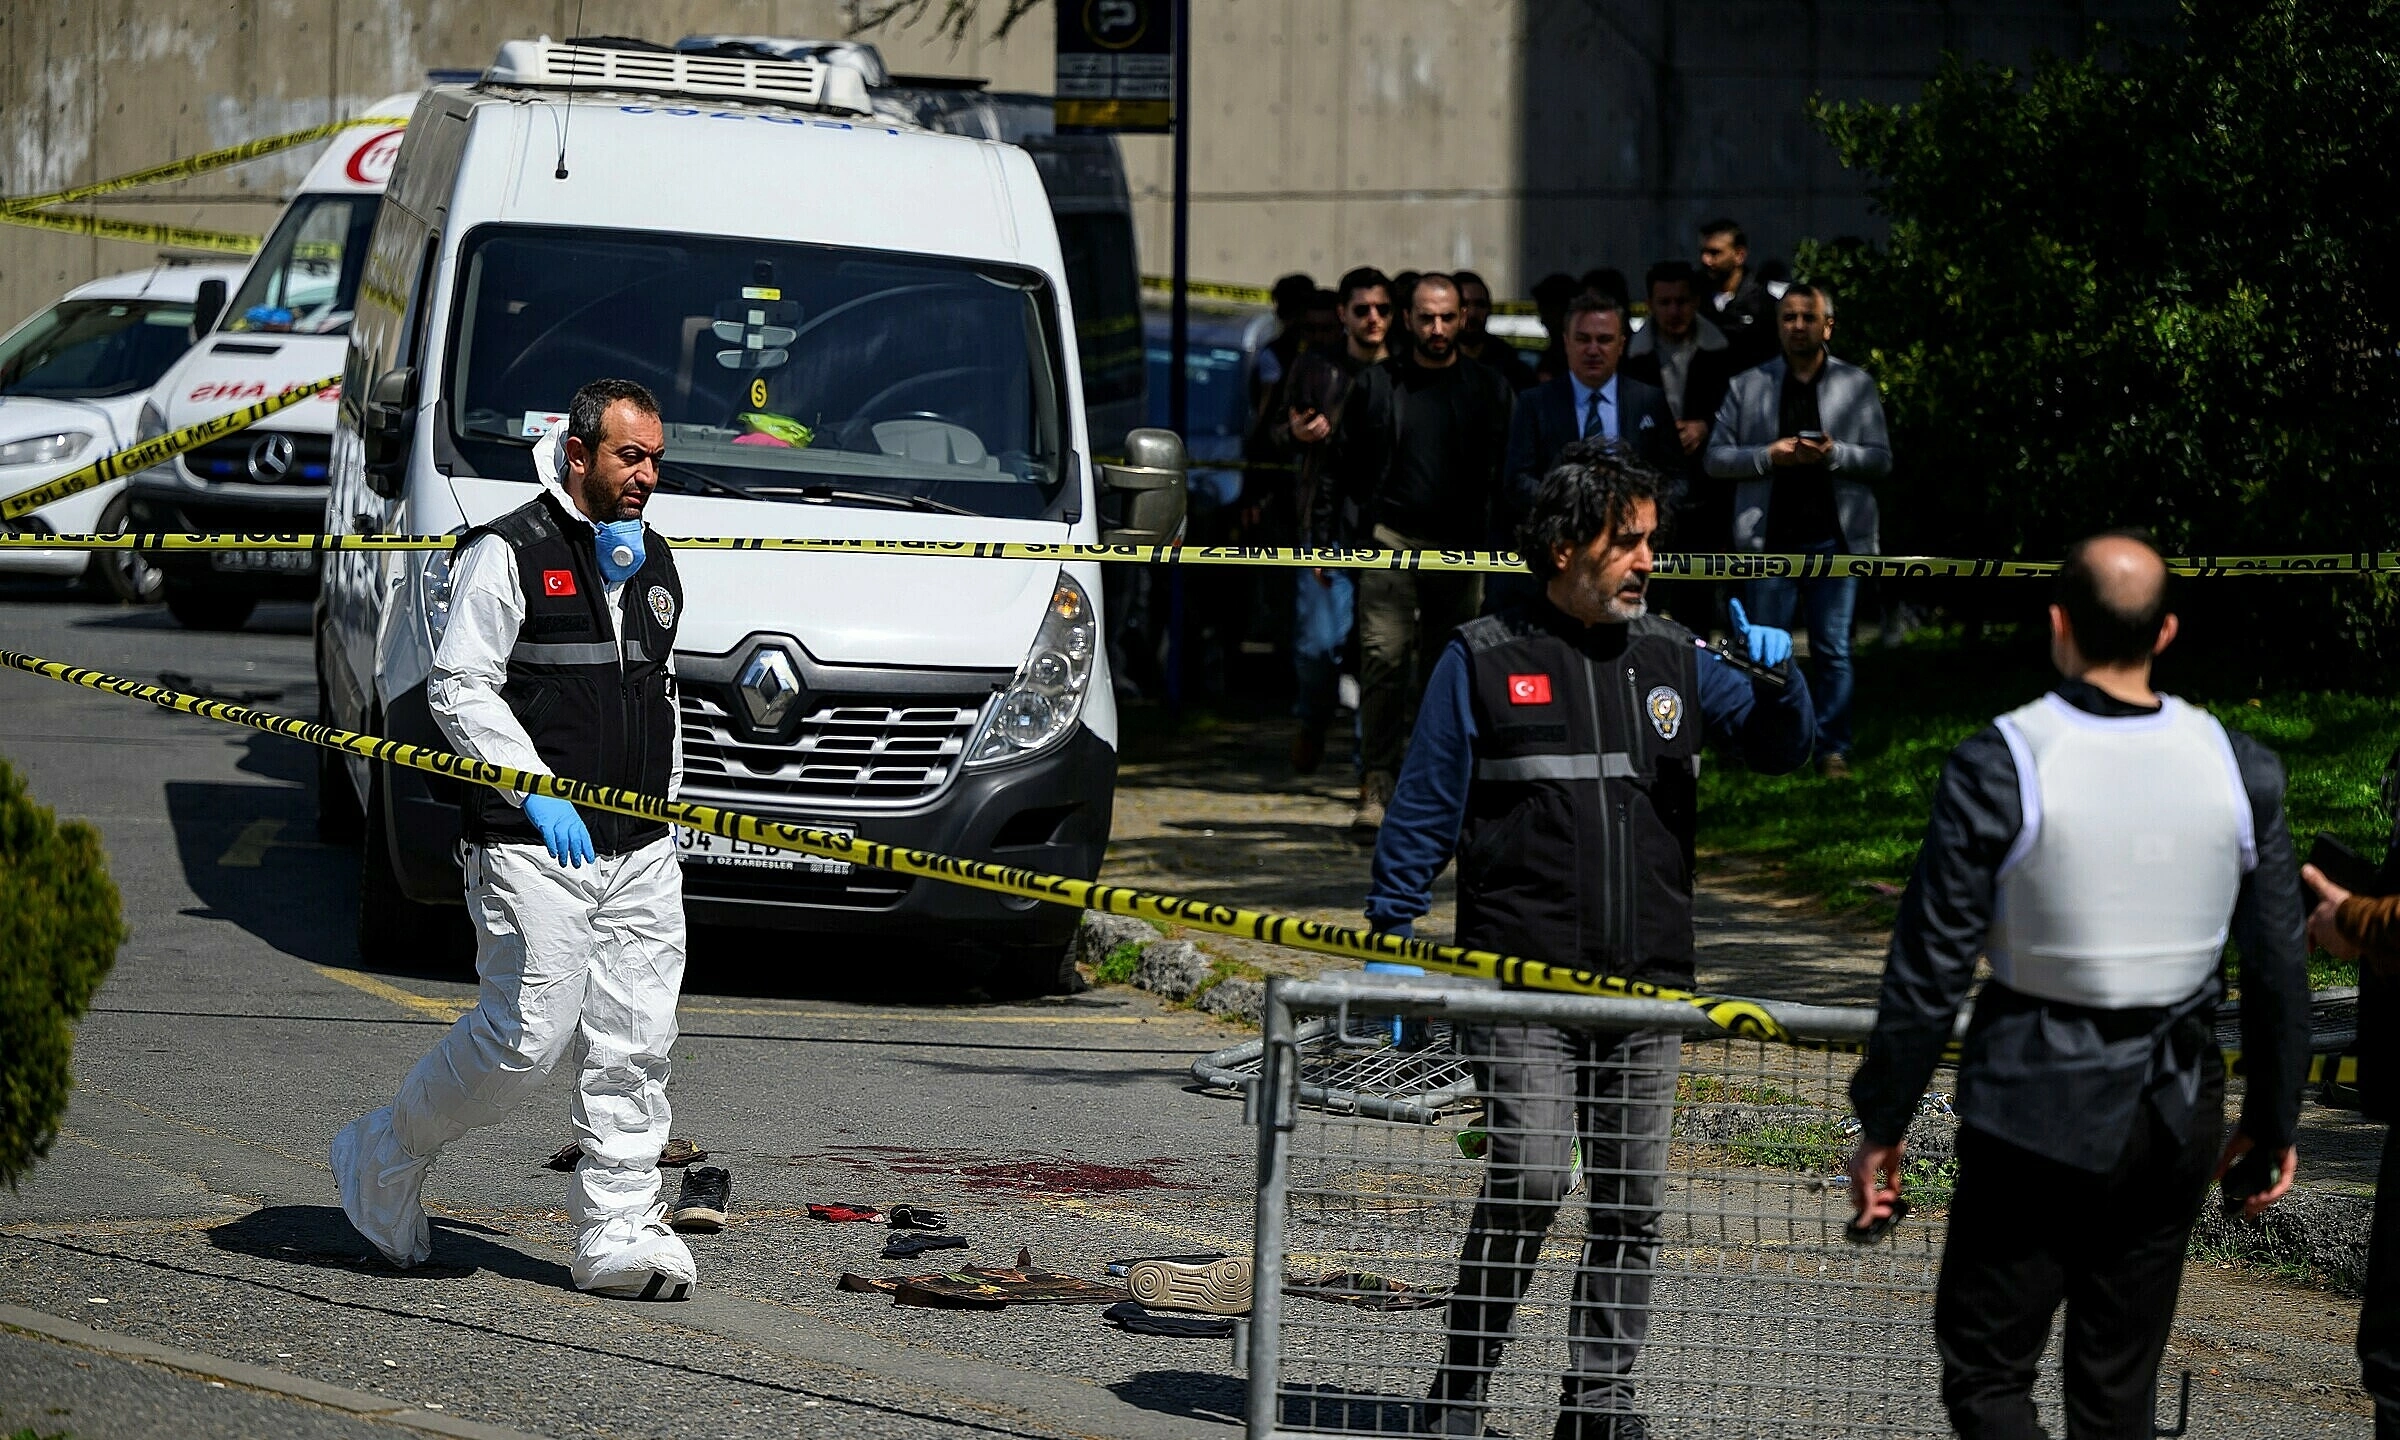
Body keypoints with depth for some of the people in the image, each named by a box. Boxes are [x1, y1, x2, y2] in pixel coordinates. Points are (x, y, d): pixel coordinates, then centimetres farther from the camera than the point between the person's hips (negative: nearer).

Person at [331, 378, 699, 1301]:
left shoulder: (654, 563, 18)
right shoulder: (509, 553, -5)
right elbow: (459, 689, -11)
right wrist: (538, 792, -19)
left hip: (641, 849, 7)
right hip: (530, 848, -7)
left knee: (636, 1040, 0)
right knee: (529, 1034, -11)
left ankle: (618, 1233, 4)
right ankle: (384, 1155, 10)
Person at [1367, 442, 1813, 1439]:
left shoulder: (1671, 659, 13)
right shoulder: (1484, 662, 2)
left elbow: (1781, 749, 16)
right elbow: (1423, 811, 3)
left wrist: (1780, 677, -4)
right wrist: (1390, 937, -3)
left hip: (1649, 986, 4)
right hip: (1522, 985, -4)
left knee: (1631, 1200, 5)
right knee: (1529, 1181, -15)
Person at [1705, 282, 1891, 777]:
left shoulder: (1857, 385, 9)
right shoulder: (1748, 386, 9)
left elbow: (1881, 460, 4)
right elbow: (1716, 458, 6)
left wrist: (1834, 454, -15)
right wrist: (1768, 456, -10)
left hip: (1834, 537, 0)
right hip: (1771, 540, 0)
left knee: (1833, 651, 2)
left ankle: (1832, 750, 7)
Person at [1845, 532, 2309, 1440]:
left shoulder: (1997, 767, -14)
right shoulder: (2240, 768, -3)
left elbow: (1930, 968, -12)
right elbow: (2279, 967, 5)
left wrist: (1881, 1124, -1)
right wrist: (2273, 1120, 18)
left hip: (2037, 1108, -4)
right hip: (2177, 1120, 4)